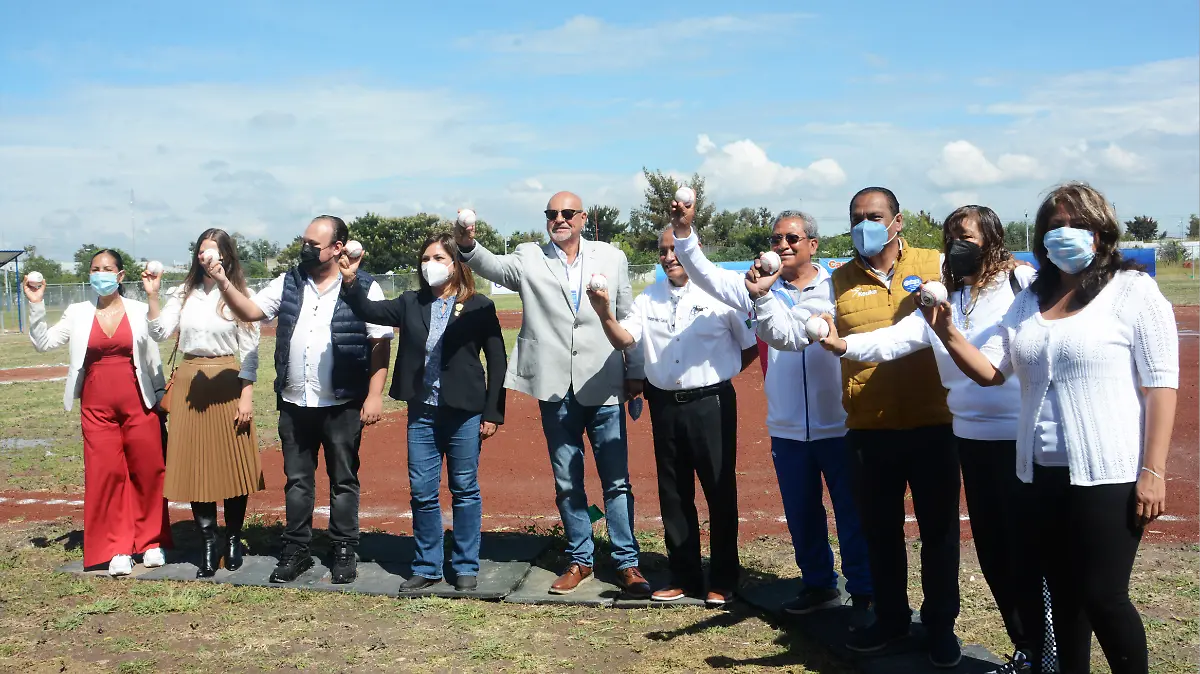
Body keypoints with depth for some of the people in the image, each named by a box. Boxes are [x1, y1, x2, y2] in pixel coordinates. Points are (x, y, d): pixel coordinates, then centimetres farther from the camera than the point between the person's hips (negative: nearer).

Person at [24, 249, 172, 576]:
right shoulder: (78, 314, 5)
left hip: (138, 403, -1)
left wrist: (161, 397, 3)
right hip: (97, 407, 1)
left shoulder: (140, 311, 1)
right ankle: (118, 549, 9)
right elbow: (43, 342, 2)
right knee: (106, 474, 1)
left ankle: (151, 542, 17)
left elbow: (153, 357, 4)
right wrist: (36, 305, -9)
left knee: (147, 472, 3)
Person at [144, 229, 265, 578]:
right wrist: (152, 296, -9)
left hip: (226, 382, -3)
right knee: (194, 464, 3)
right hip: (189, 383, 3)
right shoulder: (184, 294, 9)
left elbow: (250, 349, -3)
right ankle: (209, 543, 12)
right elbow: (160, 333, 1)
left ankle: (233, 540, 17)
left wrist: (246, 396, -8)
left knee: (232, 463, 1)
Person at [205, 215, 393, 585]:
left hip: (342, 405, -4)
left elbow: (380, 343, -8)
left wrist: (374, 395, -13)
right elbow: (250, 311, 4)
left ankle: (344, 553, 19)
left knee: (343, 481, 7)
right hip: (294, 403, 4)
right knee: (297, 480, 12)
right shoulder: (288, 283, 8)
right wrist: (224, 283, -13)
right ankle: (296, 551, 23)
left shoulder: (364, 288, -6)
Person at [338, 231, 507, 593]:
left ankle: (466, 567, 18)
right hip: (421, 413, 4)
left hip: (464, 414, -3)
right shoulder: (411, 304, 9)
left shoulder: (478, 306, -3)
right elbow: (369, 311, 0)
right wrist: (350, 281, -18)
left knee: (465, 491, 6)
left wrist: (493, 412, -6)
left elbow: (497, 361, -2)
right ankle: (426, 567, 21)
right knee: (422, 493, 8)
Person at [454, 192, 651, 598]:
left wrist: (636, 372, 6)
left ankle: (627, 564, 14)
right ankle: (581, 560, 25)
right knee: (567, 484, 11)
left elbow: (628, 318, 8)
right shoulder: (530, 259, 4)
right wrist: (467, 246, -36)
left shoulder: (612, 258, 5)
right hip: (556, 390, 1)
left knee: (616, 481, 3)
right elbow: (494, 266, -16)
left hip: (603, 387, -1)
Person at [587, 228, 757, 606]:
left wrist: (718, 374, 2)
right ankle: (684, 576, 23)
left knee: (720, 492, 3)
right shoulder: (648, 299, 7)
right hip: (665, 405, 5)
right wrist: (605, 315, -21)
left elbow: (753, 346, -2)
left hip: (710, 404, -5)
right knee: (673, 494, 11)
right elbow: (624, 341, -4)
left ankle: (723, 581, 14)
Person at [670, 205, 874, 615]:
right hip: (787, 428, 4)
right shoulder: (760, 287, 5)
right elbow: (705, 275, -2)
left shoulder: (837, 288, -6)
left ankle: (864, 592, 20)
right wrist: (684, 231, -15)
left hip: (838, 424, -4)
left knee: (852, 512, 6)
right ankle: (819, 585, 33)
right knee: (801, 513, 17)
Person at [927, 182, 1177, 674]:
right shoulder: (1031, 300, 12)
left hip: (1108, 475, -6)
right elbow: (989, 370, 7)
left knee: (1101, 597, -4)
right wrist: (948, 334, -11)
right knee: (1063, 594, 15)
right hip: (1042, 473, 6)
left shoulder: (1132, 290, -5)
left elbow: (1161, 385, -10)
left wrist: (1153, 472, -15)